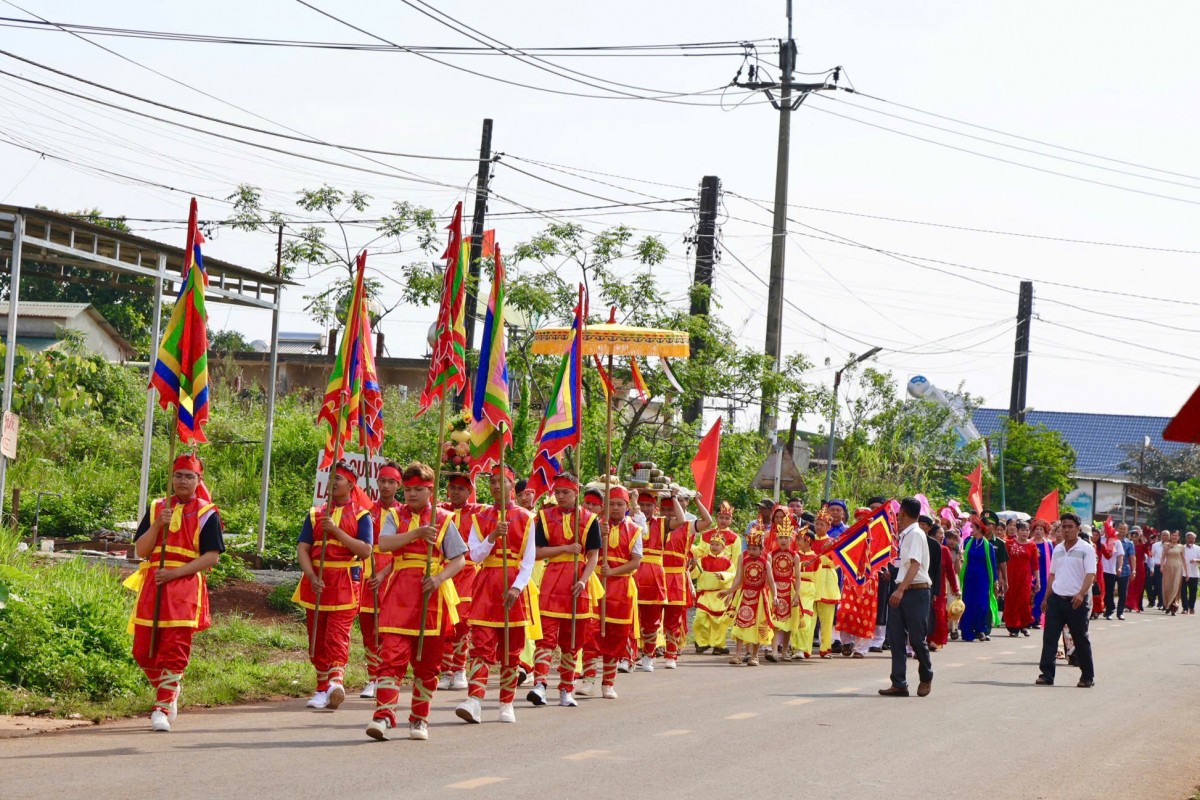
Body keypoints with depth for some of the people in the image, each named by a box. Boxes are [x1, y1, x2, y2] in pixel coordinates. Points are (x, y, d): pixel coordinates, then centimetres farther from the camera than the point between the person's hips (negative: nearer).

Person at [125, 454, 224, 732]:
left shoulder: (207, 514, 2)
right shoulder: (156, 508, 12)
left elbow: (211, 557, -6)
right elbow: (141, 550, 6)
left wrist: (174, 573, -14)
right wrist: (158, 525, -11)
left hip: (185, 589, -4)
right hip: (152, 586, 4)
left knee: (174, 650, -9)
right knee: (143, 650, 5)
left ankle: (162, 709, -7)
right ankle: (169, 692, 27)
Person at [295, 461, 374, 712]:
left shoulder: (361, 516, 2)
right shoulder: (315, 514, 11)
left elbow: (366, 550, -10)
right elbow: (302, 548, 2)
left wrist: (336, 531, -17)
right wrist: (312, 577, -14)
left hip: (345, 584, -4)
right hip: (316, 582, 4)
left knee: (337, 634, -16)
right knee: (317, 637, 7)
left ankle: (336, 681, -27)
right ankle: (322, 689, 16)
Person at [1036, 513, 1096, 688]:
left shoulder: (1086, 549, -5)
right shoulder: (1057, 549, 13)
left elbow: (1090, 574, -14)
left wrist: (1081, 594, -28)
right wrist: (1046, 598, 16)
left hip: (1076, 601, -5)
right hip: (1056, 599, 5)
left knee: (1081, 639, 3)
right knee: (1049, 637, -2)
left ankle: (1088, 676, 14)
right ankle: (1047, 674, -1)